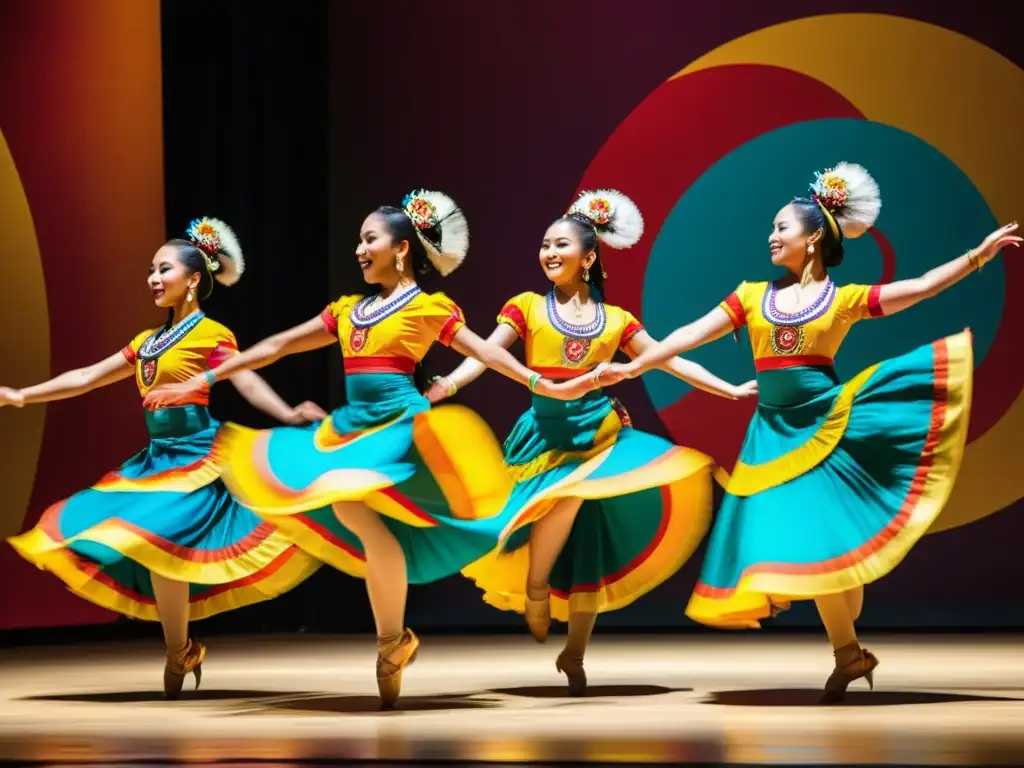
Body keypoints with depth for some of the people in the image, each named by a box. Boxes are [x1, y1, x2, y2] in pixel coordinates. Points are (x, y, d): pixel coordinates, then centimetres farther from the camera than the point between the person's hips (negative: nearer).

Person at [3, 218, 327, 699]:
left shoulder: (213, 336, -7)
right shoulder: (147, 341, 14)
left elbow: (247, 382, -21)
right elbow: (86, 378, 17)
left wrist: (288, 415, -39)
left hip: (196, 456, -8)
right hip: (157, 457, 8)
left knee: (155, 537, -20)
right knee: (142, 546, 2)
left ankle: (179, 654, -6)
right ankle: (182, 650, 11)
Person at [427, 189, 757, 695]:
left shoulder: (615, 320, 8)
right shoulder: (528, 307, 3)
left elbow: (670, 361, 11)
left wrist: (730, 390, 6)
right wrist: (449, 382, -31)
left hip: (600, 432, 2)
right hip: (548, 434, -2)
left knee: (591, 550, 1)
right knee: (567, 493, -34)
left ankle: (574, 657, 15)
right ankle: (533, 585, -10)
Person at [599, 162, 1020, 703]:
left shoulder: (845, 299, -1)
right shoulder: (752, 296, 8)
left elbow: (921, 288, -4)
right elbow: (692, 335, 5)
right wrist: (632, 368, -1)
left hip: (827, 424, -3)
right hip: (774, 432, 3)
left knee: (828, 537, -7)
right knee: (792, 537, 0)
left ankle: (848, 651, 8)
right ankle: (848, 652, 11)